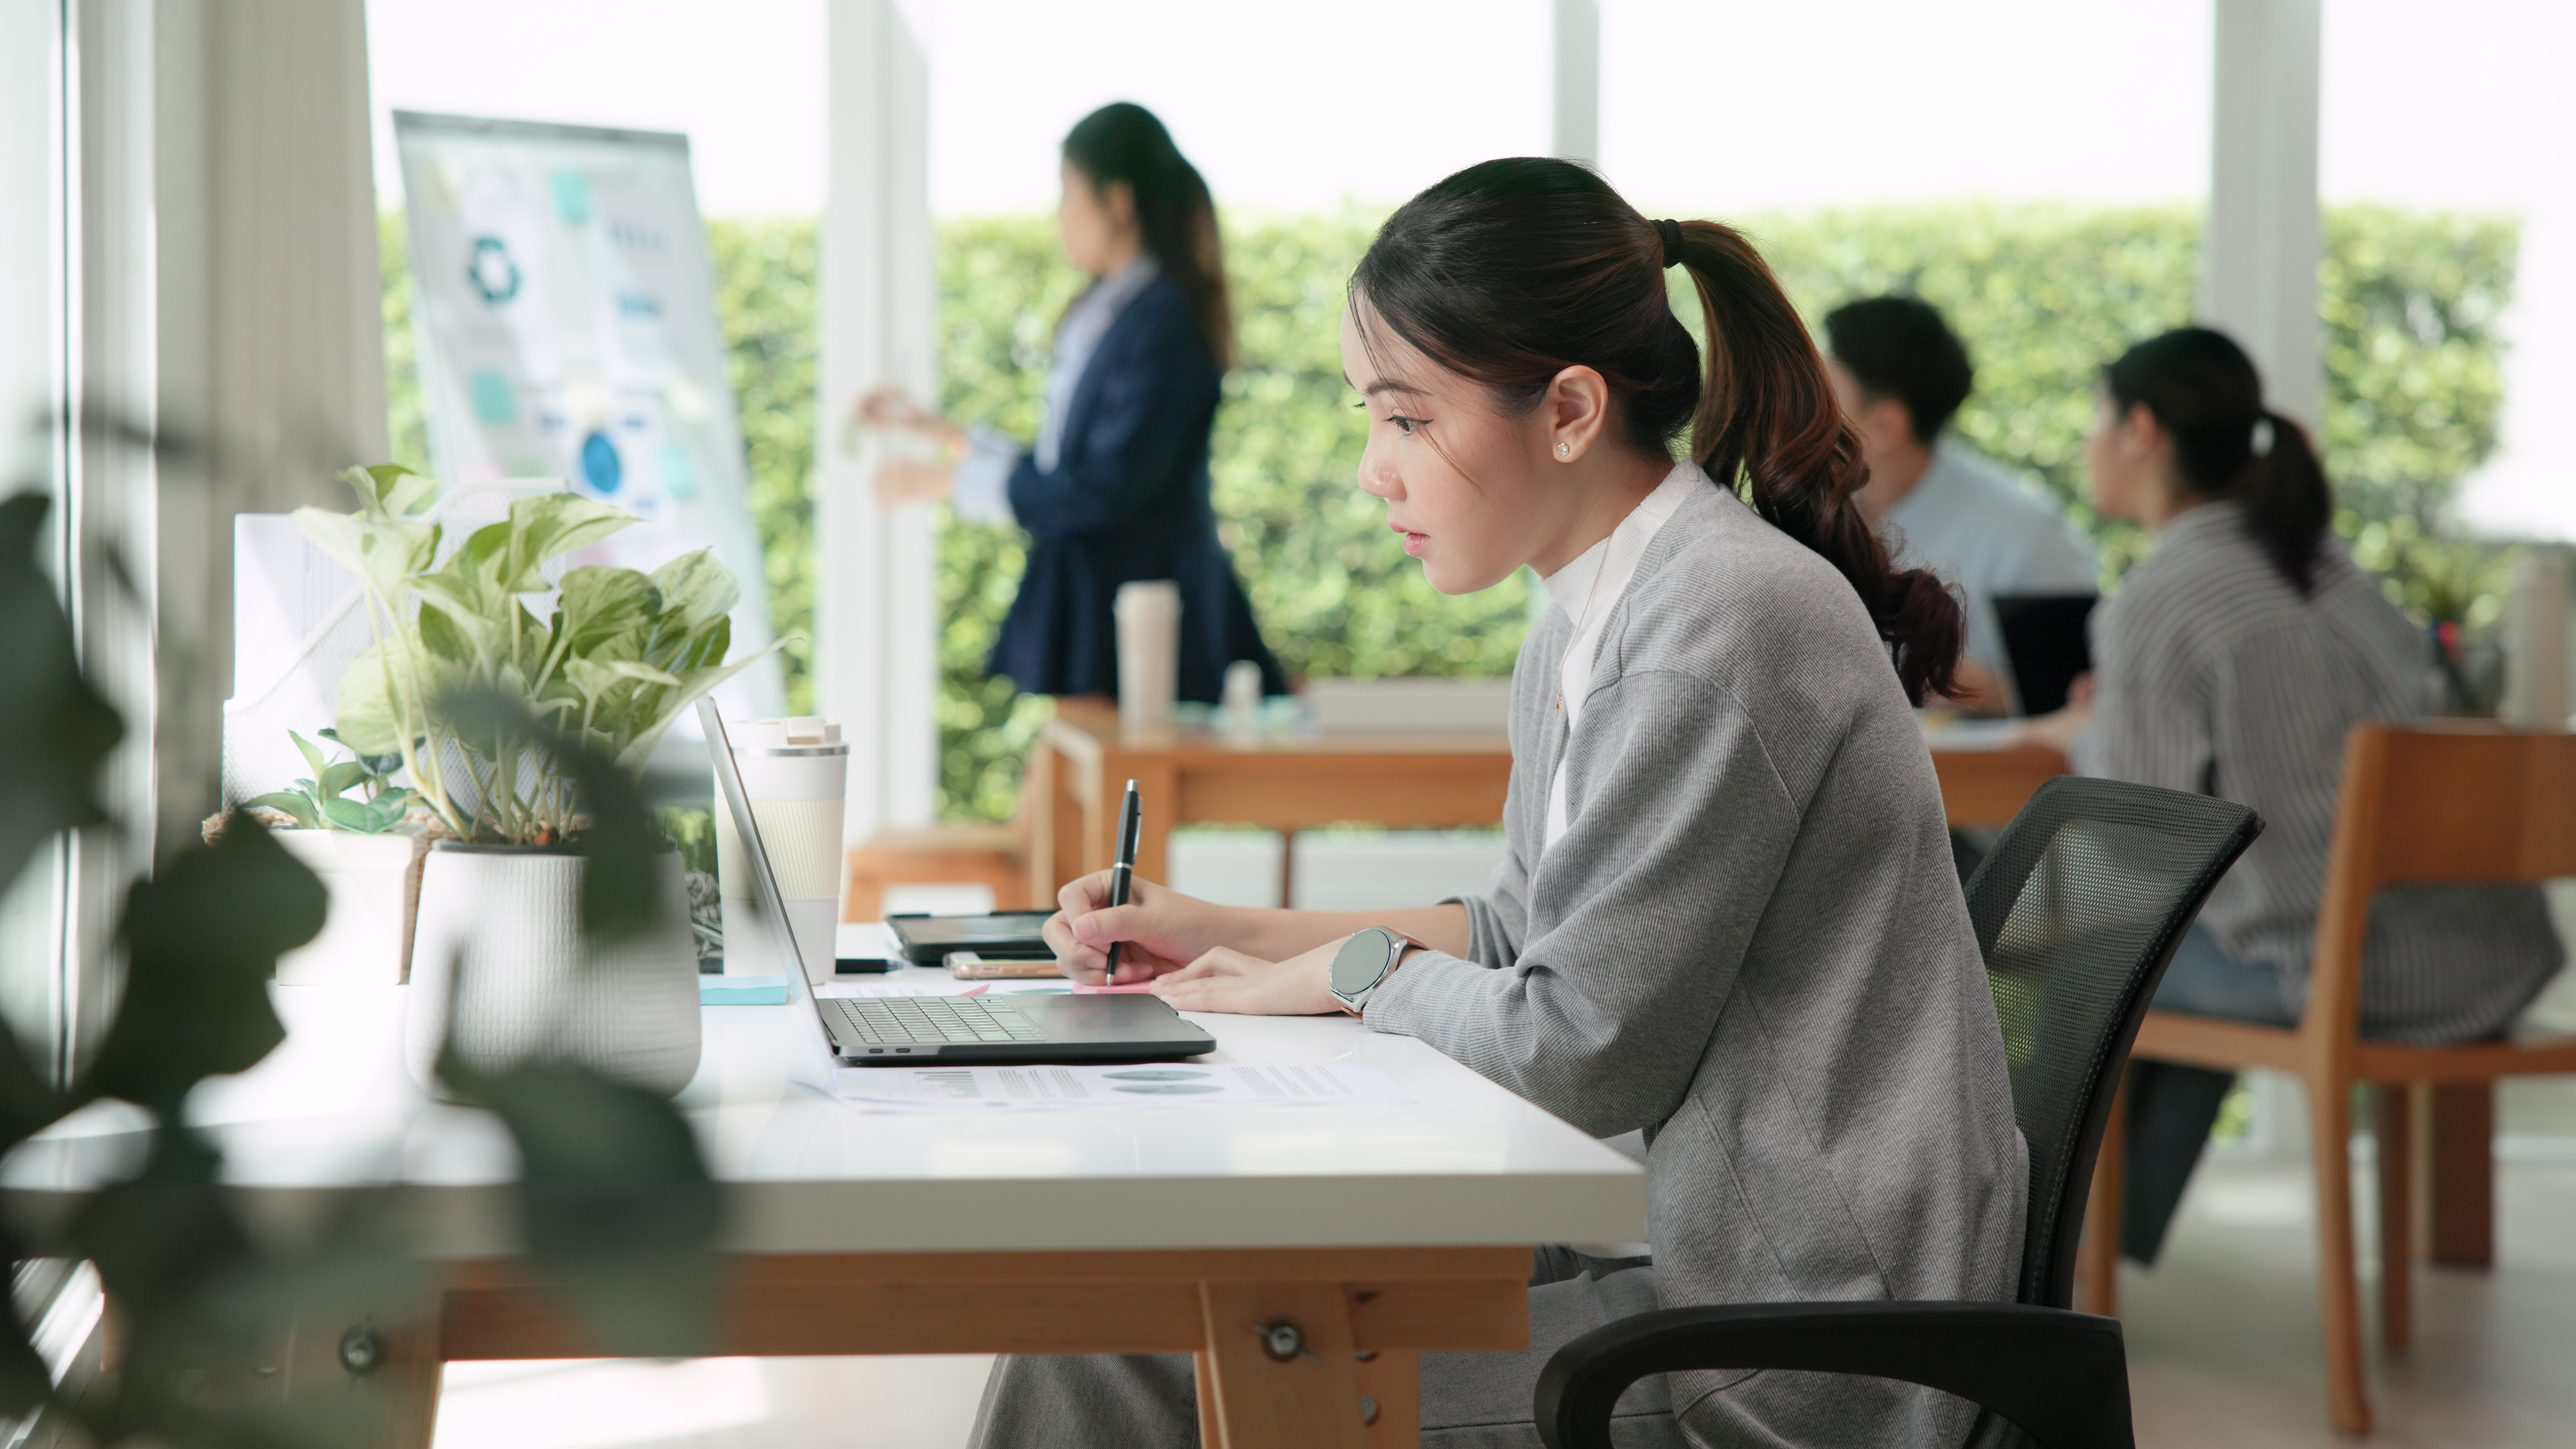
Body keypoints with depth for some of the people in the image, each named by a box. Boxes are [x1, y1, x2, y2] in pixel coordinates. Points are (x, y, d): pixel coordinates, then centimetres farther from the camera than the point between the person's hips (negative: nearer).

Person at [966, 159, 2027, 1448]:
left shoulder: (1721, 629, -19)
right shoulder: (1592, 623, 11)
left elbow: (1581, 1047, -18)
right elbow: (1521, 940, 21)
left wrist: (1352, 972, -1)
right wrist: (1229, 936, 13)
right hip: (1687, 1240, 9)